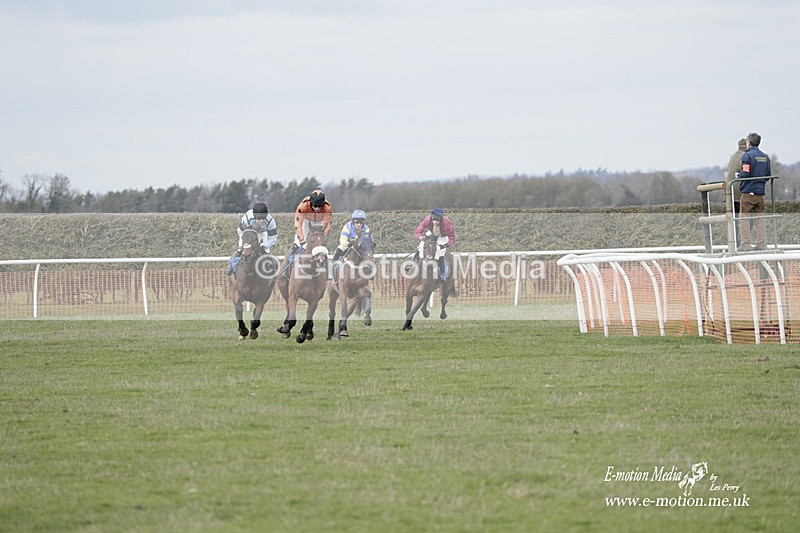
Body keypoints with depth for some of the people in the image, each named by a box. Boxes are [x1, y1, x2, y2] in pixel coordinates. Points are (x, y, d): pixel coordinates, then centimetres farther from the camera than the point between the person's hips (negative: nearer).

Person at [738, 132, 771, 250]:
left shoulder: (747, 156, -10)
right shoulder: (765, 157, 10)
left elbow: (745, 173, -19)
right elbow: (769, 175, 12)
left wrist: (738, 175, 1)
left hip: (748, 193, -6)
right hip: (760, 192, 6)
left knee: (745, 218, 0)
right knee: (759, 218, 10)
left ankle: (746, 245, -2)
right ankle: (761, 244, 7)